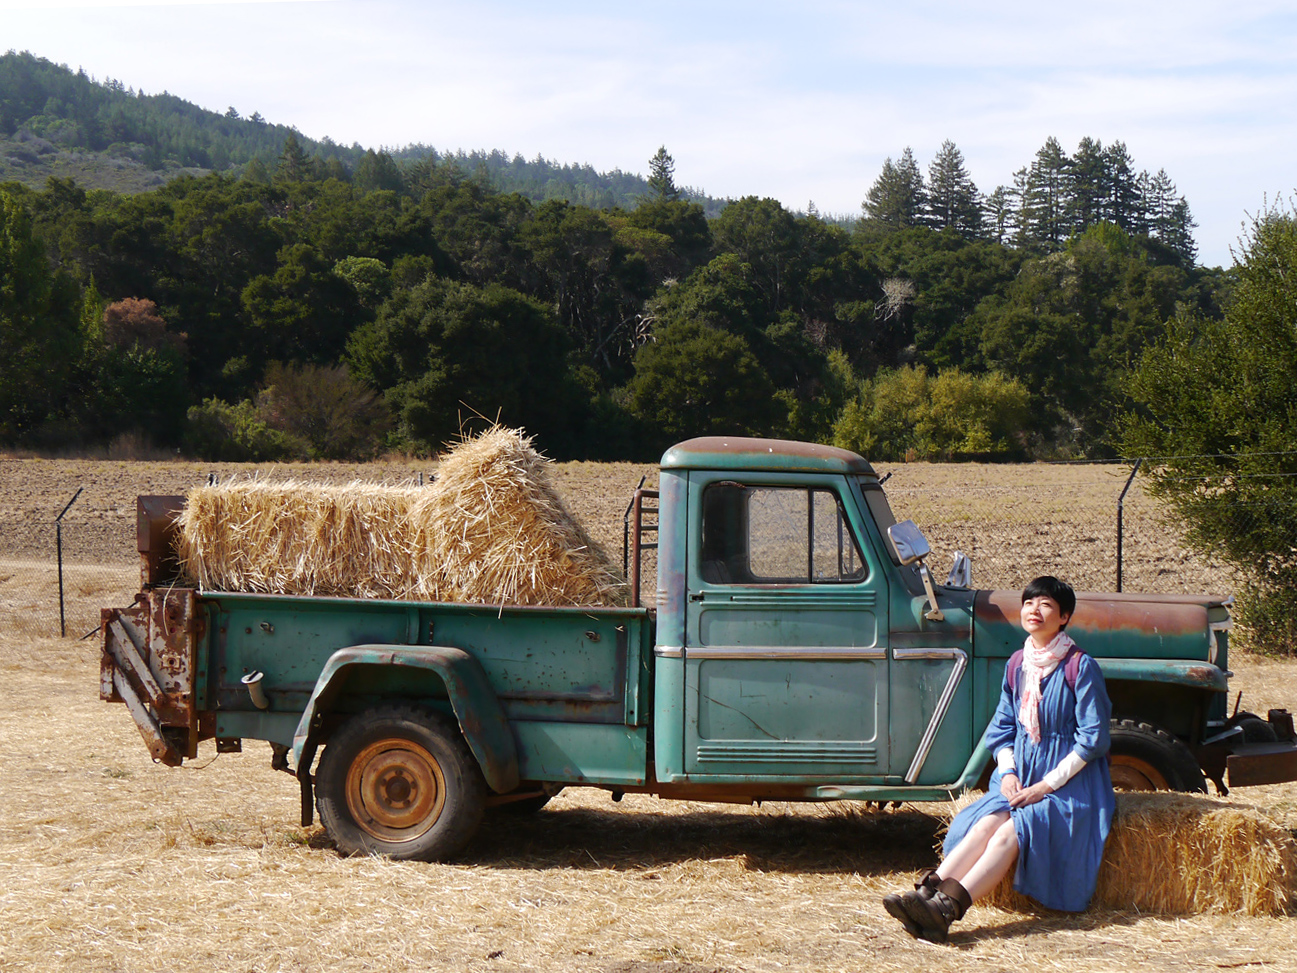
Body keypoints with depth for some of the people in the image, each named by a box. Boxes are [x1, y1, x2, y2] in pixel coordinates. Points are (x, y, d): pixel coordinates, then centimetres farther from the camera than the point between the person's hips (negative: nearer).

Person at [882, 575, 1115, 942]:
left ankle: (945, 909, -47)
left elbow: (1092, 739, -11)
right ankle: (927, 892, -43)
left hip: (1069, 782, -5)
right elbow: (1002, 727, 14)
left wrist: (1047, 785, -15)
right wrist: (1007, 772, -5)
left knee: (1011, 832, -30)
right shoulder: (1016, 664, 9)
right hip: (1021, 776, 5)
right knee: (986, 822, -24)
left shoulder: (1080, 667, -10)